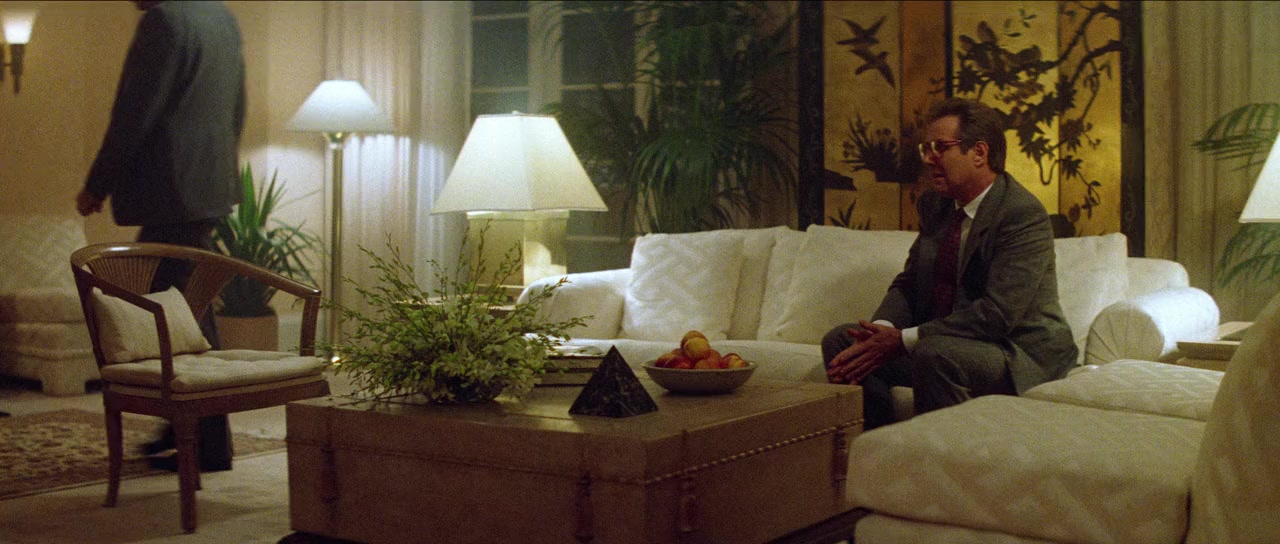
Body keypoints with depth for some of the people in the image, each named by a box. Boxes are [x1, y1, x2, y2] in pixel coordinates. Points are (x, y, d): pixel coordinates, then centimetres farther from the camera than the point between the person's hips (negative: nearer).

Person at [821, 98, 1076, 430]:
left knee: (935, 354, -36)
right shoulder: (935, 205, 8)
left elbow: (999, 313, -26)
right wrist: (880, 330, -15)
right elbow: (907, 284, 9)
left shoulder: (1024, 215, -18)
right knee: (840, 341, -3)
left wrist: (903, 340, -25)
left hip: (1019, 352, -8)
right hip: (945, 338, 8)